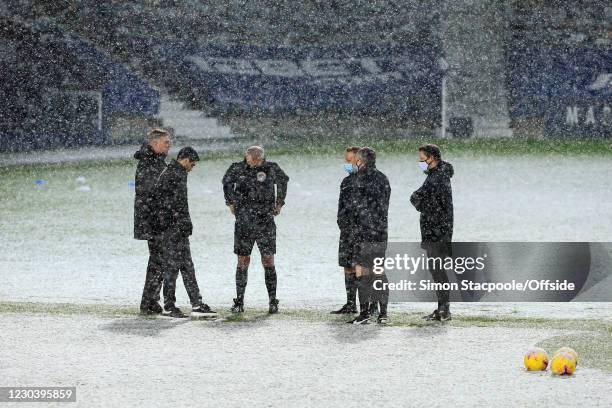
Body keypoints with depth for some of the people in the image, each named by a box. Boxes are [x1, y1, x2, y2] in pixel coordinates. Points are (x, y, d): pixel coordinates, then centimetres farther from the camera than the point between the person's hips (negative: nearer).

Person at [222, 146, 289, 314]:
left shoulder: (271, 169, -4)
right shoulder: (237, 169, -4)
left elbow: (283, 180, 18)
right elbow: (227, 182, 18)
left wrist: (279, 203, 15)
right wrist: (230, 203, 13)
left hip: (265, 222, -1)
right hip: (243, 223, 1)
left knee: (268, 261, -5)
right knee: (242, 262, 3)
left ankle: (273, 301, 1)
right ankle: (239, 302, 9)